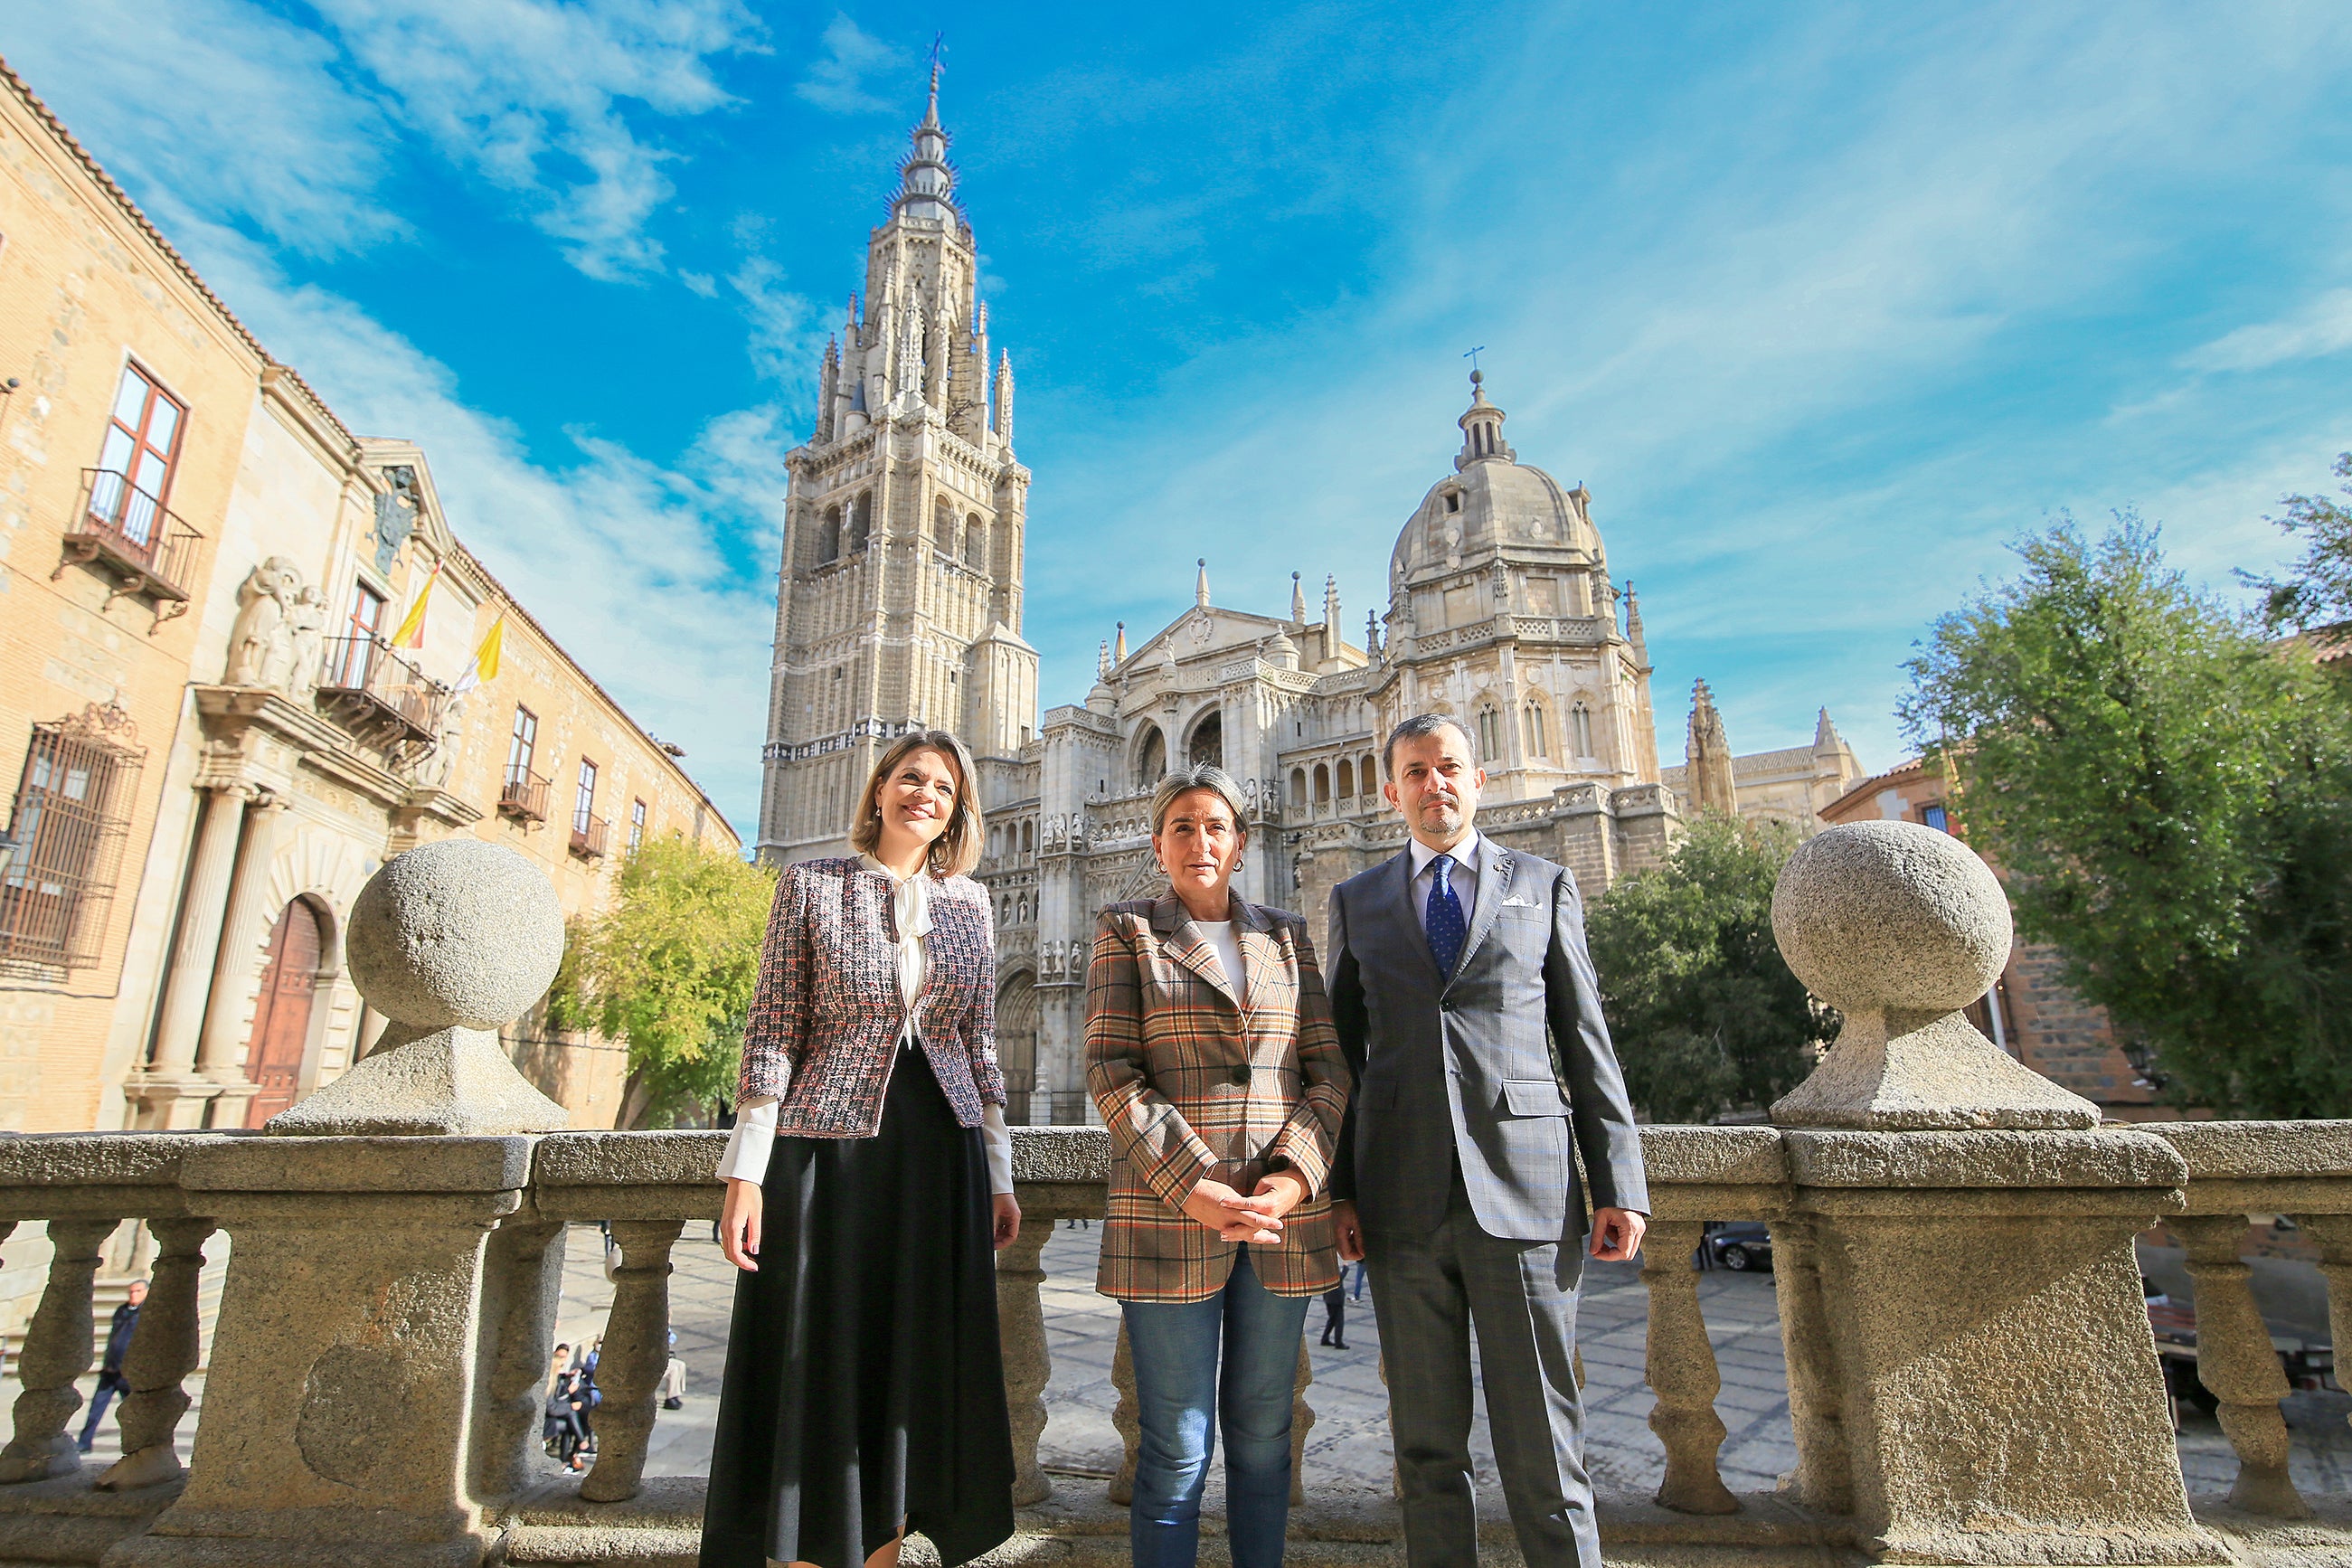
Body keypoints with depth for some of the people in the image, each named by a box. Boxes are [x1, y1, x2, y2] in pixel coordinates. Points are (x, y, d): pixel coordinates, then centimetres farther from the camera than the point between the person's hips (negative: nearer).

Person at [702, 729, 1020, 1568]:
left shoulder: (969, 901, 9)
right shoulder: (810, 884, 1)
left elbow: (980, 1045, 11)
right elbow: (773, 1033, -2)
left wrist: (998, 1175, 8)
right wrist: (745, 1170, -8)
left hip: (940, 1155, 3)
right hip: (828, 1149, -3)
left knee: (914, 1370, 10)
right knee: (820, 1368, 5)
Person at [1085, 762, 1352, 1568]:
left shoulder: (1286, 935, 12)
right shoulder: (1126, 931, 4)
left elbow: (1329, 1068, 7)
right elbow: (1111, 1072, -5)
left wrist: (1295, 1175, -9)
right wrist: (1195, 1187, -15)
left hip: (1283, 1216, 3)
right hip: (1168, 1215, -3)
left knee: (1263, 1432, 13)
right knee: (1177, 1447, 3)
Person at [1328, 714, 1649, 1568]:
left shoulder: (1544, 885, 10)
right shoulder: (1357, 902, 12)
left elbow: (1588, 1044, 7)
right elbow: (1342, 1055, 11)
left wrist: (1619, 1185, 0)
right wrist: (1337, 1188, 4)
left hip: (1524, 1188, -1)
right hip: (1403, 1201, 2)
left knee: (1541, 1440, 3)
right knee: (1427, 1443, 11)